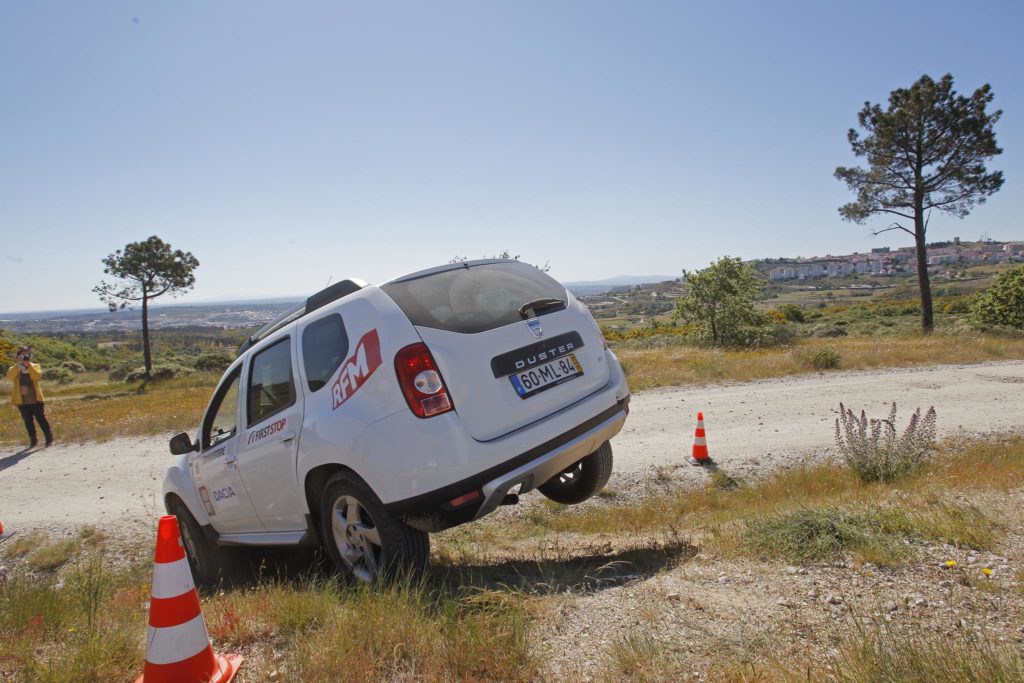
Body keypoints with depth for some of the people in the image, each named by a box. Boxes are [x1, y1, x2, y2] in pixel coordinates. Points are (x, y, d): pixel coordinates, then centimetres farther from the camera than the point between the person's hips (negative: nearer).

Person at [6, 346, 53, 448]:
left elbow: (38, 376, -16)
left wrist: (29, 365, -23)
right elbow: (9, 376, -17)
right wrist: (18, 364, -25)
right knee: (28, 421, 8)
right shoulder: (14, 369, 6)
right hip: (22, 401, 2)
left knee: (40, 418, -1)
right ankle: (33, 440, 16)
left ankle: (49, 437, 7)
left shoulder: (35, 366, 4)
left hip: (35, 399, -2)